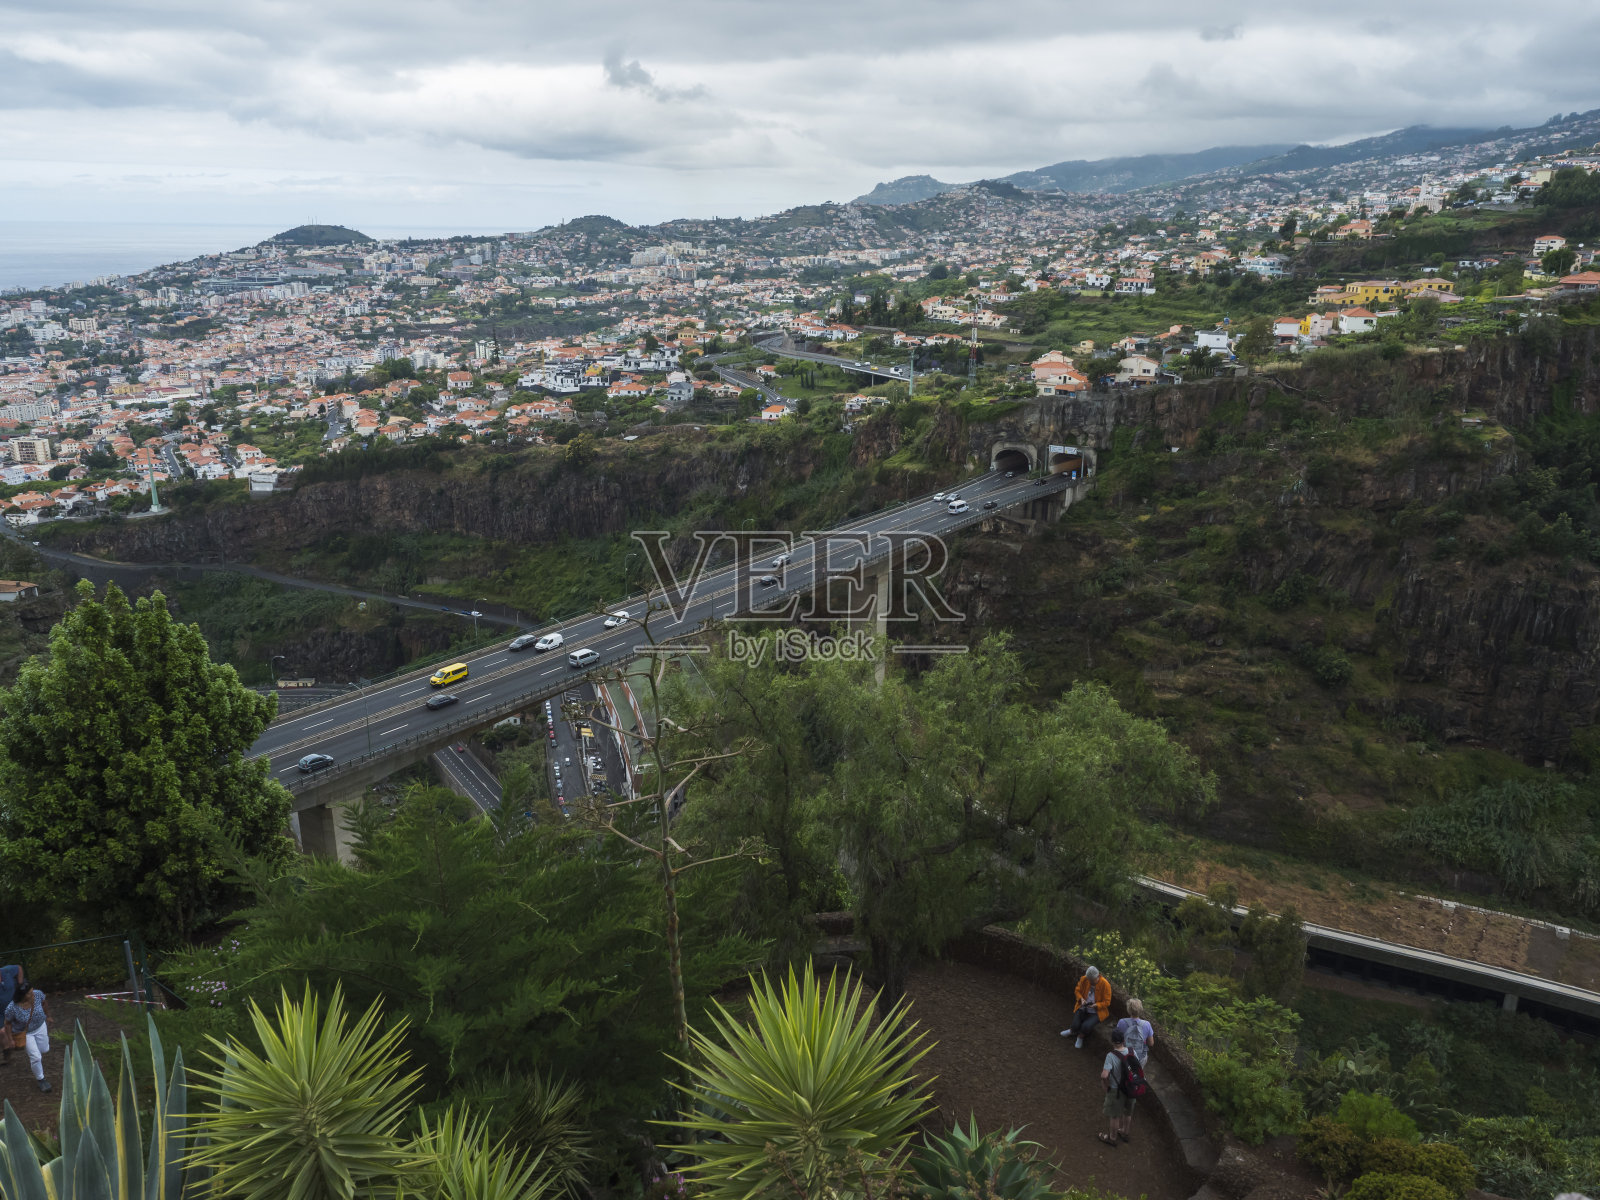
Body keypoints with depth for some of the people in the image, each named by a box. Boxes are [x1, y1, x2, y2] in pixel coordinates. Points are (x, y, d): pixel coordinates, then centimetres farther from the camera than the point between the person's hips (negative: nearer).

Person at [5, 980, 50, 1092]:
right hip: (24, 1033, -4)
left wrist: (47, 1014, 15)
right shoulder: (12, 1008, -34)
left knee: (44, 1050, 21)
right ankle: (41, 1080, 21)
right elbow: (8, 1023, -15)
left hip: (40, 1027, 4)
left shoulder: (38, 994, -26)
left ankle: (31, 1056, 57)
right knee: (36, 1057, -3)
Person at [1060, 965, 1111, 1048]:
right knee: (1075, 1025, -19)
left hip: (1097, 1011, -3)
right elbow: (1077, 990, 9)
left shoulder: (1105, 984, -16)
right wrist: (1081, 999, -12)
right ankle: (1072, 1030, 21)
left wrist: (1095, 1005, -25)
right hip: (1083, 1008, 3)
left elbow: (1106, 1002, -9)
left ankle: (1080, 1037, 8)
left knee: (1086, 1026, -28)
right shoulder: (1084, 979, -7)